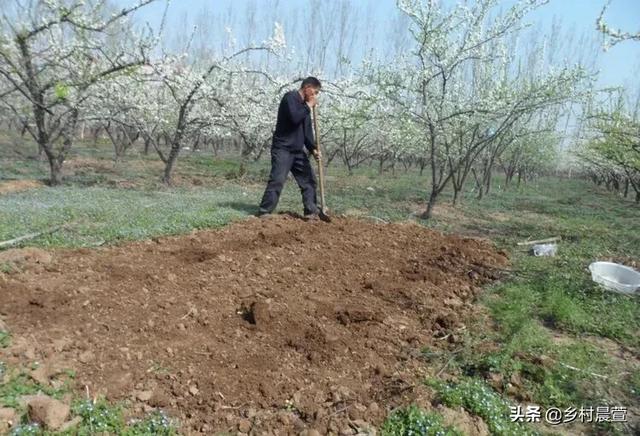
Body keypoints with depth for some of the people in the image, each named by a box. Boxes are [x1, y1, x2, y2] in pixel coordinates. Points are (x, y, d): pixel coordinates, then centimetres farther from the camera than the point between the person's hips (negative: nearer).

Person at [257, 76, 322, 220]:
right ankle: (264, 212, -10)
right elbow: (294, 118, -26)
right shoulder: (290, 97, -8)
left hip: (298, 151, 9)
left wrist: (313, 149, 3)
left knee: (309, 179, 6)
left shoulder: (304, 106, 16)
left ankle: (311, 212, 14)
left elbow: (307, 131, 16)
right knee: (277, 180, -15)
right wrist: (309, 107, -11)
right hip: (282, 149, -8)